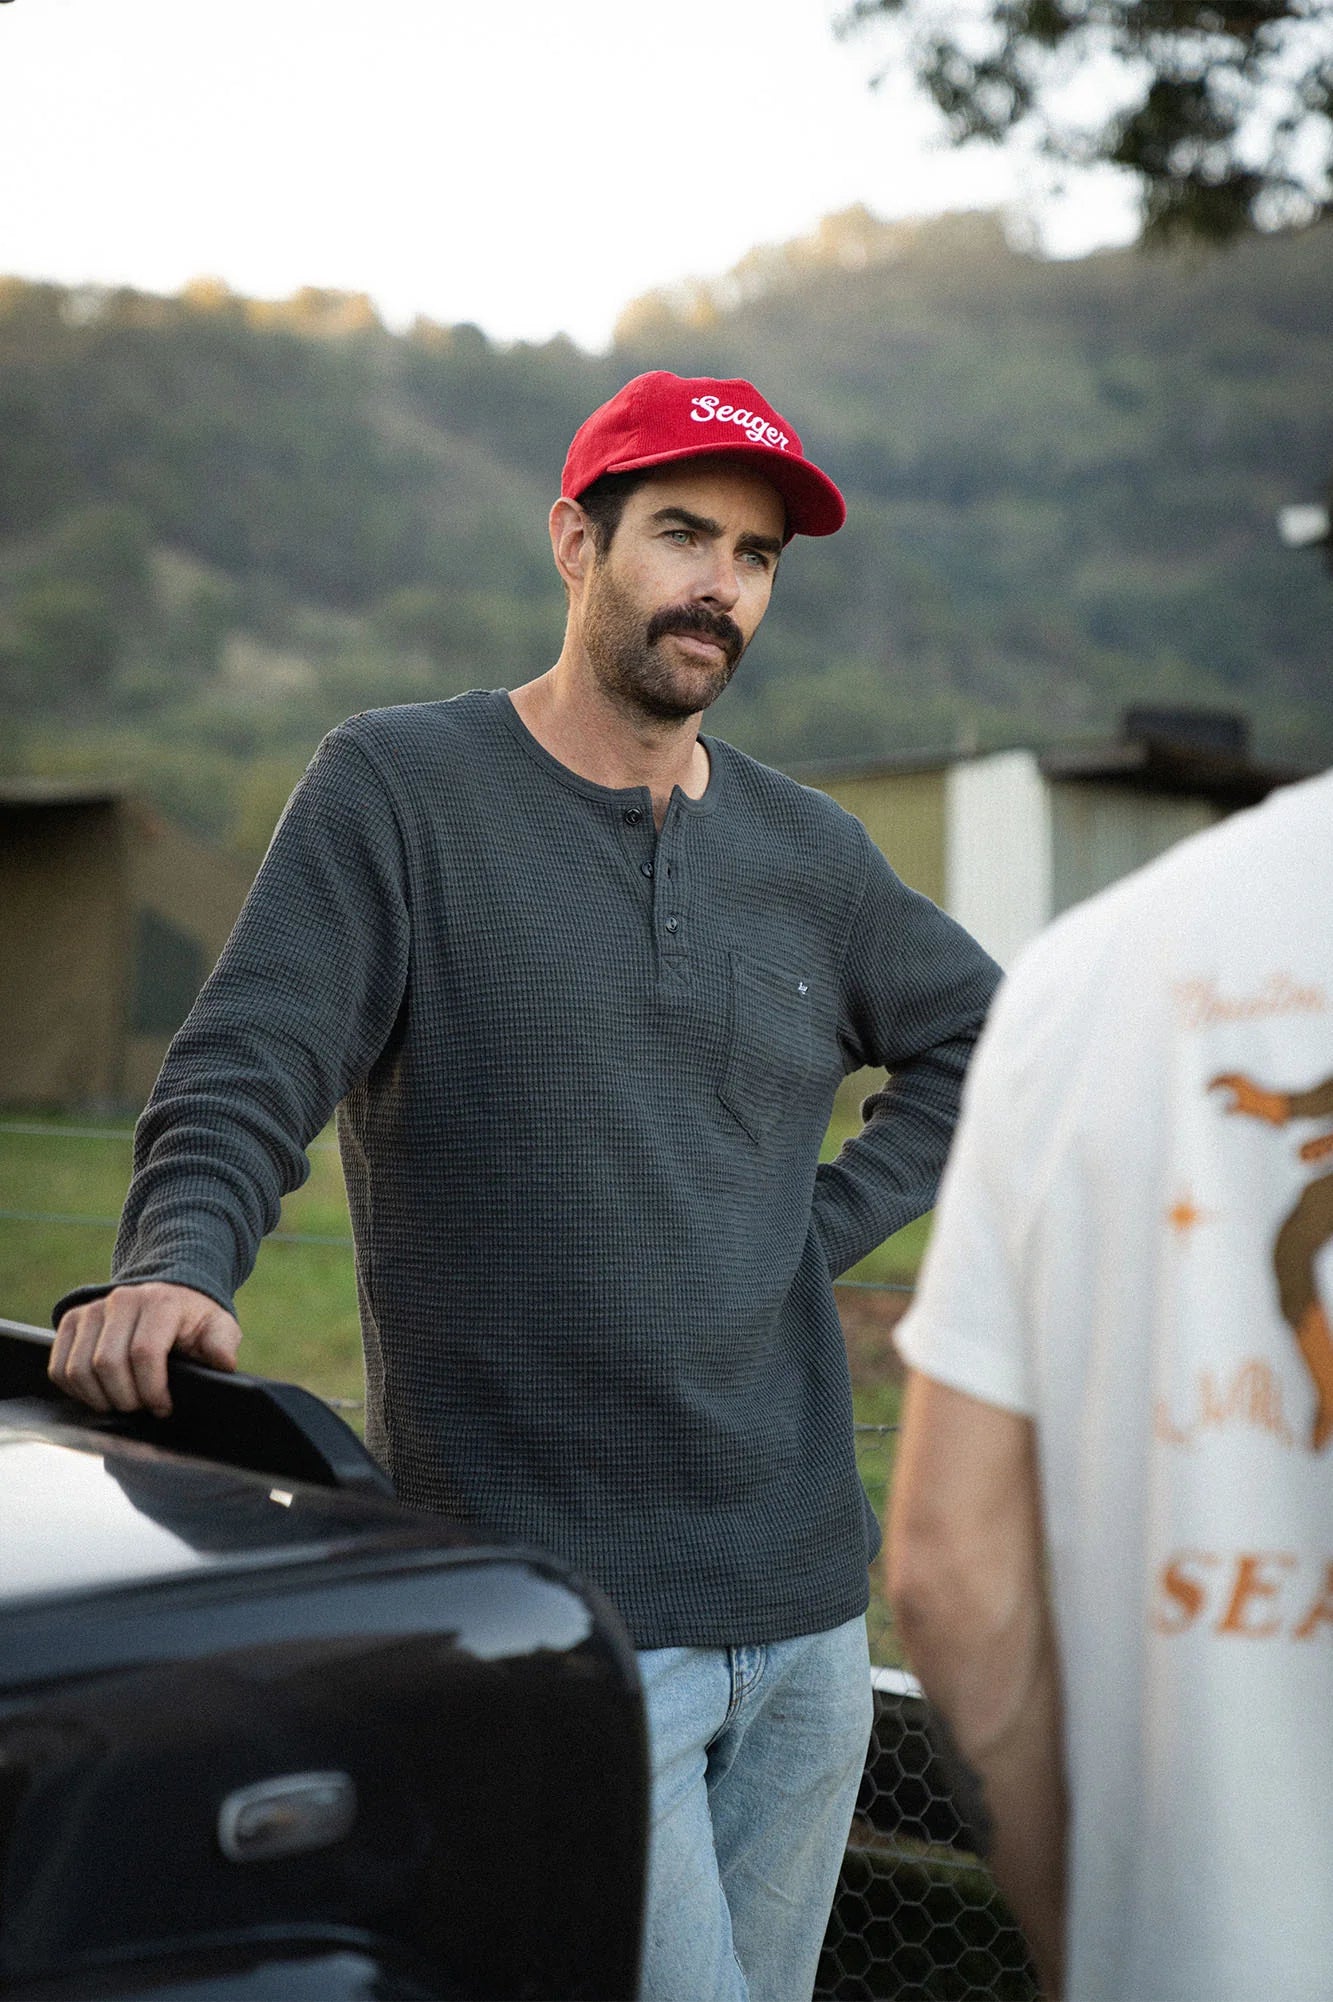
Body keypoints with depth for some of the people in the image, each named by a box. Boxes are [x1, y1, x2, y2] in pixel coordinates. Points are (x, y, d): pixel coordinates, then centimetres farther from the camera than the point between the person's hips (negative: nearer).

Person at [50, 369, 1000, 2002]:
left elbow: (979, 1040, 26)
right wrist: (174, 1267, -31)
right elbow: (243, 1076, -11)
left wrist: (826, 1224, 12)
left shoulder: (806, 851, 12)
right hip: (545, 1615, -6)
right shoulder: (399, 787, -3)